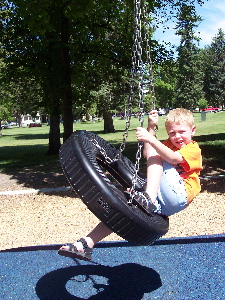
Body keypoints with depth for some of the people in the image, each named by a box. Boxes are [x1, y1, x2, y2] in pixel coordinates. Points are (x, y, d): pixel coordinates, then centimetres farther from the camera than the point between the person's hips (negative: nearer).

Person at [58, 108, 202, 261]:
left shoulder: (193, 149, -3)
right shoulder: (169, 144, 23)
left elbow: (173, 158, -25)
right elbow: (147, 154, 12)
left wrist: (150, 139, -37)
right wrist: (151, 127, 5)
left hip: (179, 195, -7)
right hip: (161, 200, 7)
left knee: (154, 155, -14)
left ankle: (148, 197, -32)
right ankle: (87, 244, -6)